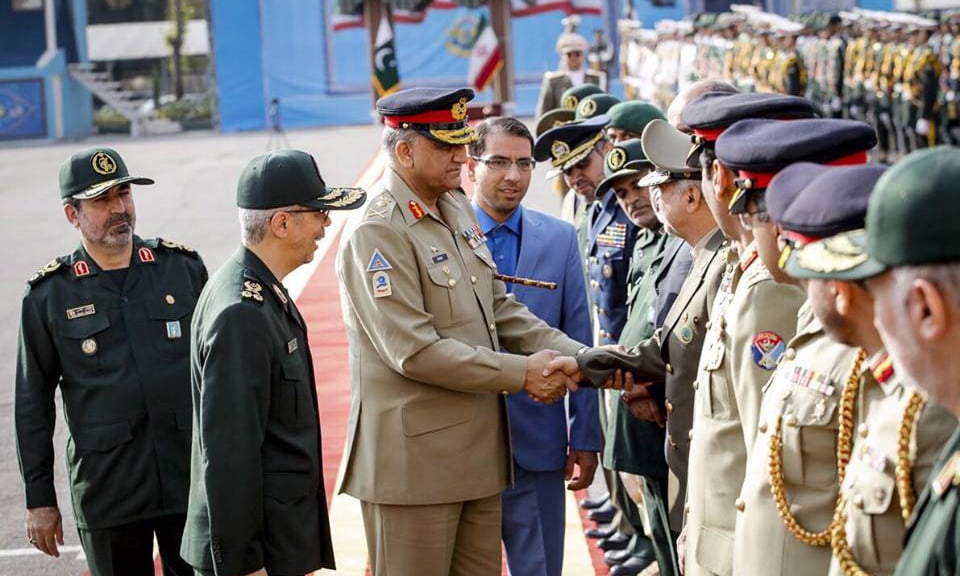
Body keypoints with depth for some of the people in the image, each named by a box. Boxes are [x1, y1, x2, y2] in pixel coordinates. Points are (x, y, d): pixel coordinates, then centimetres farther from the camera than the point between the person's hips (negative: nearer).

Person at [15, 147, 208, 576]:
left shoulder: (184, 267, 2)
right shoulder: (48, 296, -3)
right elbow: (32, 404, 1)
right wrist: (39, 498, 1)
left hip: (194, 482, 1)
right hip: (108, 496, -1)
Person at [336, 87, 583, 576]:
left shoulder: (458, 210, 11)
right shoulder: (377, 234, -16)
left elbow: (500, 310, 13)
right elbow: (413, 351, -21)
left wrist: (580, 357, 0)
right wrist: (520, 373, -17)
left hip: (479, 455, 8)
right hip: (415, 461, -8)